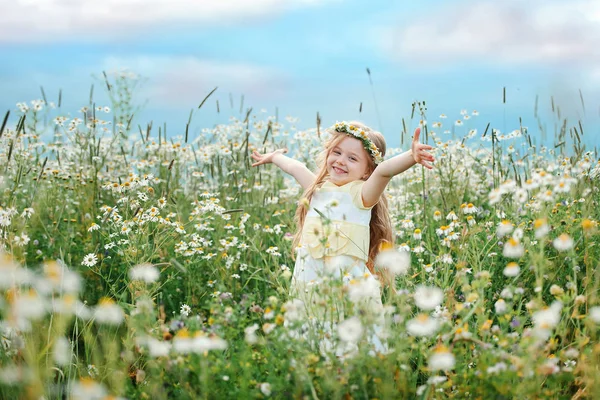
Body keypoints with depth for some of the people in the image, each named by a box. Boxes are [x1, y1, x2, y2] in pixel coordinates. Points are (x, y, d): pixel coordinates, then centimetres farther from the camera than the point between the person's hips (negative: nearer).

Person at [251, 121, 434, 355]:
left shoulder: (361, 194, -7)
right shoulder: (319, 188, 12)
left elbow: (384, 171, -27)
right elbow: (295, 167, 32)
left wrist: (411, 157, -45)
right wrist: (274, 157, 50)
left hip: (350, 287, -6)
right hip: (309, 289, 6)